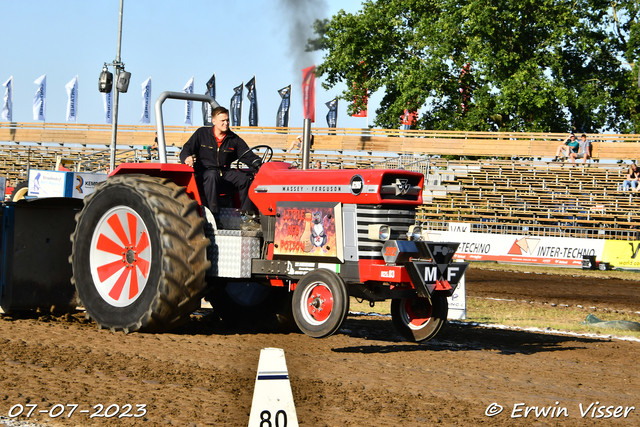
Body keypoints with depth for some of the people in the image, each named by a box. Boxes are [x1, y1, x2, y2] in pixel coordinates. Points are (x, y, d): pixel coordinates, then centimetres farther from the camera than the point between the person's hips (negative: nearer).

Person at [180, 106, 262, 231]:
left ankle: (247, 218, -22)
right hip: (203, 175, -3)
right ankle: (214, 217, -43)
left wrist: (259, 164, -16)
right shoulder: (202, 134, 7)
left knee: (247, 178, -24)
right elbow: (185, 150, 2)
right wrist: (187, 158, -23)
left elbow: (248, 156, 6)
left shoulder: (234, 140, 14)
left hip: (225, 176, 3)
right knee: (212, 175, -40)